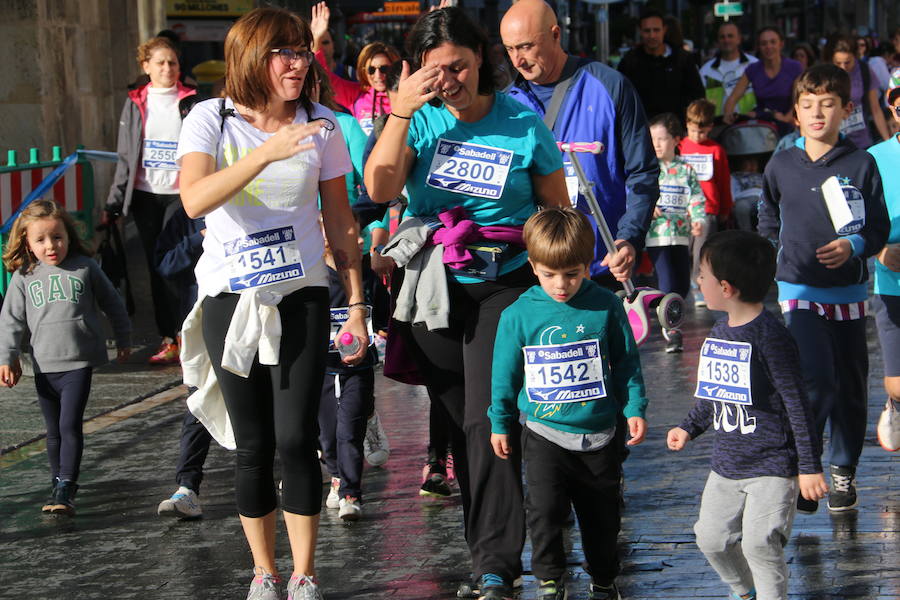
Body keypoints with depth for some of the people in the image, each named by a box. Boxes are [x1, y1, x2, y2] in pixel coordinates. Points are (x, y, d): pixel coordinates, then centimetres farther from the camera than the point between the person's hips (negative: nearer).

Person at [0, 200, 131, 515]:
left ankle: (65, 490, -10)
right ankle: (58, 481, 26)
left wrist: (123, 339, 19)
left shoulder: (85, 268, 1)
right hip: (43, 367, 3)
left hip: (78, 362, -3)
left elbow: (112, 304, 12)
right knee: (54, 431, 11)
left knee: (70, 425, -12)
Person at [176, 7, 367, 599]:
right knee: (253, 446, 3)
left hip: (302, 297, 1)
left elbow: (340, 221, 8)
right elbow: (195, 200, -22)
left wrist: (357, 304, 6)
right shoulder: (212, 120, -4)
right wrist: (267, 152, -31)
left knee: (297, 438, -8)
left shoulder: (320, 125, 2)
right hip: (230, 299, 0)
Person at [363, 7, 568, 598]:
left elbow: (558, 213, 5)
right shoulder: (420, 121, 1)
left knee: (488, 422, -13)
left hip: (503, 287, -3)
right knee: (459, 423, 9)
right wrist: (401, 110, -17)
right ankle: (486, 550, 20)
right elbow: (380, 188, -13)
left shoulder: (523, 125, -3)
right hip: (432, 291, 3)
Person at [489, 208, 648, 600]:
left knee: (602, 514, 13)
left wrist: (634, 409, 1)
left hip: (599, 435, 1)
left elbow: (626, 363, 4)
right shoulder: (519, 315, -7)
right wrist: (500, 424, 9)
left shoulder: (606, 307, -6)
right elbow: (505, 374, 4)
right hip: (544, 434, -1)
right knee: (545, 509, -10)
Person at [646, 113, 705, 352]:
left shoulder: (686, 169, 8)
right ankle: (670, 331, -2)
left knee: (683, 285, 8)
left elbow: (696, 198, 7)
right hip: (656, 234, -3)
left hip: (680, 234, 3)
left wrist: (698, 220, -10)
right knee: (667, 283, -11)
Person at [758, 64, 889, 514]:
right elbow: (768, 224, 19)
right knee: (815, 381, -17)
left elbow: (880, 229, 0)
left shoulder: (861, 165, -2)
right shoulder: (780, 167, 2)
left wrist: (853, 246, -18)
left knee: (850, 387, 8)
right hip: (799, 292, -1)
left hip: (848, 292, 1)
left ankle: (844, 471, 23)